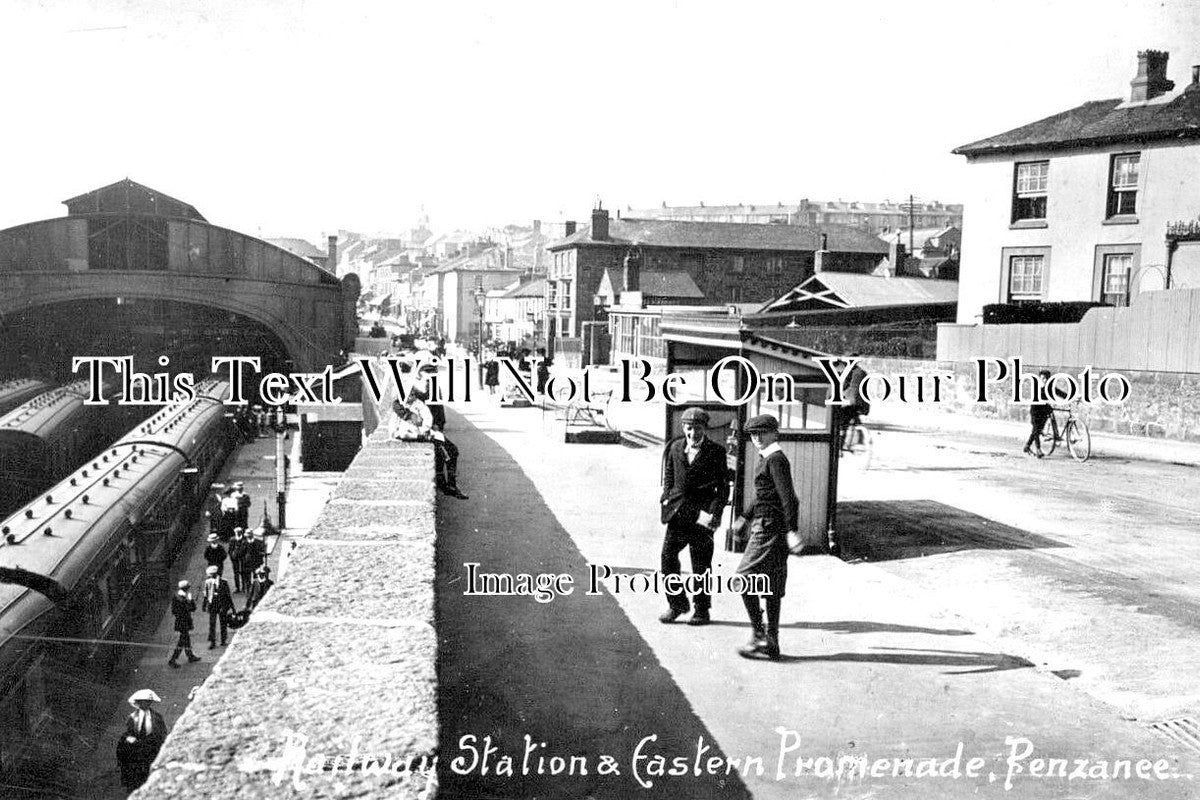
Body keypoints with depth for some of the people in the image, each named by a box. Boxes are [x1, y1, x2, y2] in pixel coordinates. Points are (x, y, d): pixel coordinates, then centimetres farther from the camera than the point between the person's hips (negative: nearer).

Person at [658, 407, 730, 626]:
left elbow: (723, 487, -1)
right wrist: (667, 500, 5)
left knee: (701, 564, 2)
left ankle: (702, 610, 14)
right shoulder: (675, 448, 9)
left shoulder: (716, 452, -2)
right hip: (678, 512, 3)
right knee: (668, 555, -3)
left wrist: (713, 512, -11)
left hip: (701, 513, -3)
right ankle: (676, 604, 12)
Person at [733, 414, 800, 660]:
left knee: (745, 581, -7)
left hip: (769, 529, -10)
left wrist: (792, 530, -26)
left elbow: (787, 496, -21)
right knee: (771, 587, 11)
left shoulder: (776, 460, -13)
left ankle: (759, 636, -3)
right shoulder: (768, 459, 17)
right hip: (765, 527, 10)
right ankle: (771, 642, 16)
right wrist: (744, 517, 30)